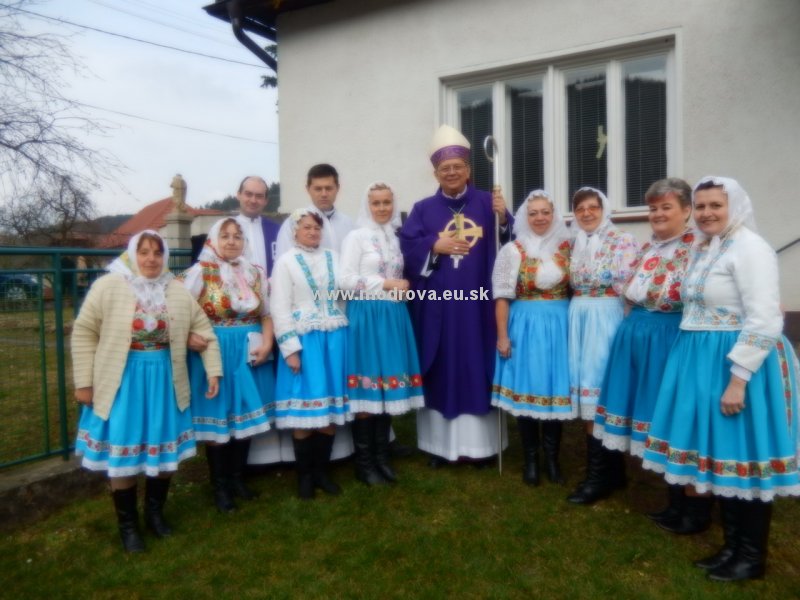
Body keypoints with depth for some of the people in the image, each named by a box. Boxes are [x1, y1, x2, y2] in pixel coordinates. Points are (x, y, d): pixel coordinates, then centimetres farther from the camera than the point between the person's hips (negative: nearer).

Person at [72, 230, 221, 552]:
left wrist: (213, 371, 1)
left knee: (164, 449, 12)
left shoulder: (178, 292, 2)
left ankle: (155, 512, 34)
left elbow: (204, 332, 6)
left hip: (165, 380, 3)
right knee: (122, 453, 5)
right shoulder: (108, 286, -7)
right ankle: (127, 524, 25)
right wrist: (83, 381, -7)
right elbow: (84, 333, -5)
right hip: (122, 380, -3)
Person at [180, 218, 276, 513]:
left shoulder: (255, 273, 7)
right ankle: (220, 486, 20)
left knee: (247, 416, 11)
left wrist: (266, 344, -4)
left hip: (250, 354, 4)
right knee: (217, 418, 5)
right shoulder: (200, 271, -6)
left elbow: (266, 314, 10)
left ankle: (238, 478, 29)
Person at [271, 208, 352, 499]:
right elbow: (280, 309, -5)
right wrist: (290, 349, -12)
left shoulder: (333, 257, 12)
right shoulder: (286, 262, 1)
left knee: (331, 407, 7)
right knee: (305, 409, 0)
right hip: (304, 341, -3)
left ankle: (322, 471, 22)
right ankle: (304, 474, 17)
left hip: (335, 339, 4)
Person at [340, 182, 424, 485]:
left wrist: (402, 288, 1)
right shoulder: (356, 236, -1)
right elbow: (346, 280, -10)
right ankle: (364, 462, 10)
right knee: (366, 390, -3)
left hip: (394, 316, 5)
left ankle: (382, 457, 19)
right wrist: (385, 284, -10)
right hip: (366, 316, -5)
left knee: (389, 387, 7)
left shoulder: (396, 238, 15)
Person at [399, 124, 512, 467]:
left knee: (477, 369, 5)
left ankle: (478, 443, 17)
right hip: (437, 306, 0)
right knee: (440, 371, 6)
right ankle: (440, 444, 17)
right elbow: (406, 248, 0)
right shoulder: (423, 209, 9)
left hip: (477, 304, 0)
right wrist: (434, 247, -14)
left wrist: (503, 218, -17)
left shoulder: (487, 203, 8)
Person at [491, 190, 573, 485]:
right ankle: (530, 459, 18)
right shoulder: (513, 250, -3)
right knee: (526, 388, 3)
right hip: (525, 326, -2)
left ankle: (552, 458, 21)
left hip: (560, 326, 3)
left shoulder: (567, 247, 5)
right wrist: (502, 335, -8)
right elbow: (502, 296, -4)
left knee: (556, 388, 6)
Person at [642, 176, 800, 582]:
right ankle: (732, 546, 29)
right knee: (720, 456, 14)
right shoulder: (705, 249, 13)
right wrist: (697, 363, 17)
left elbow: (764, 322, -20)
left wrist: (738, 379, -23)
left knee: (743, 459, 2)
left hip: (737, 364, -8)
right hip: (703, 363, 9)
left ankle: (753, 557, 19)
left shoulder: (750, 247, -13)